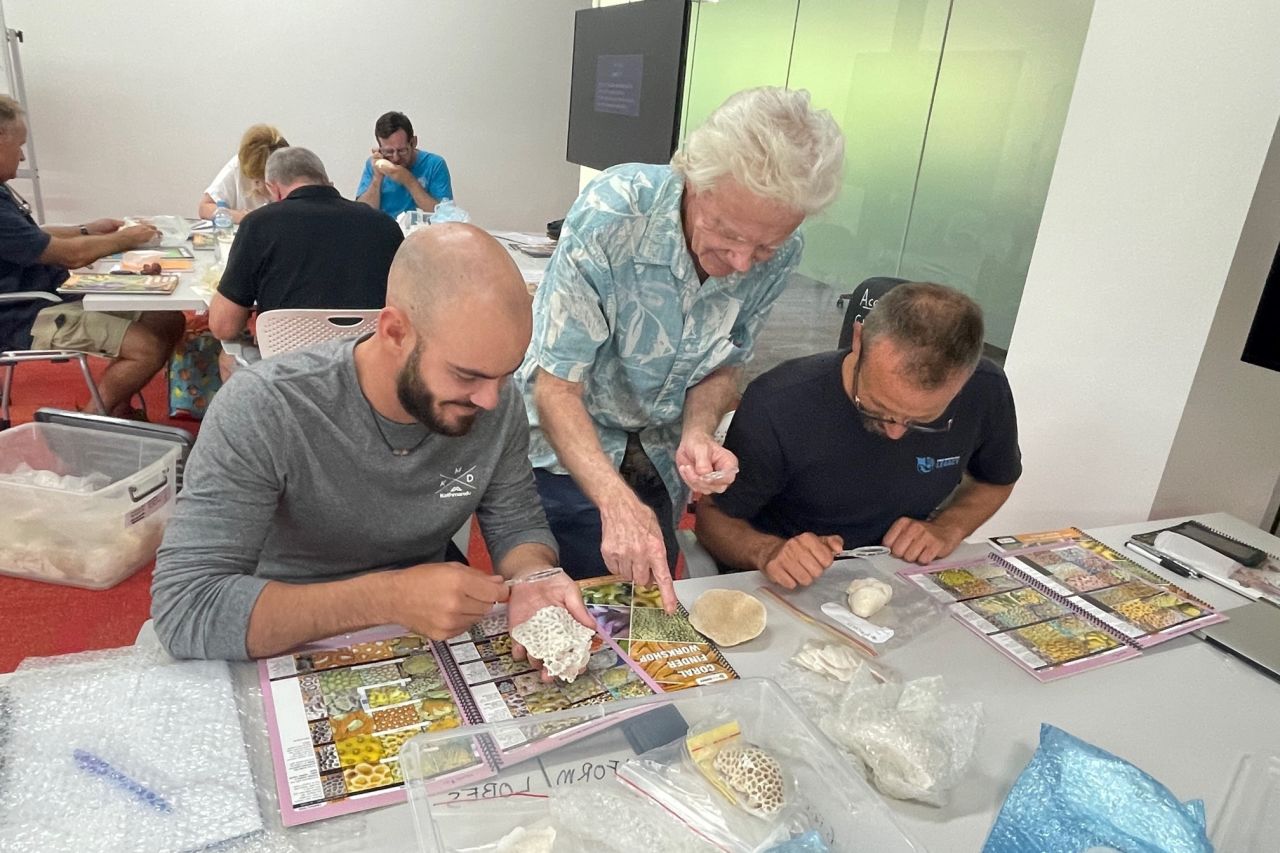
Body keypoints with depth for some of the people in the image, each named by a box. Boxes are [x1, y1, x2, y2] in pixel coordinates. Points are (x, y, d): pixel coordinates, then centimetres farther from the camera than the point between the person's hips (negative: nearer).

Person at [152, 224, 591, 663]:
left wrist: (532, 578, -22)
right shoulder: (260, 409, -23)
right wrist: (390, 598, -32)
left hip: (427, 654, 2)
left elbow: (518, 526, 0)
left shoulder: (498, 403, -11)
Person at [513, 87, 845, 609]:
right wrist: (619, 504, -40)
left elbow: (723, 364, -1)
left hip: (658, 464, 4)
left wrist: (697, 433, -22)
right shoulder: (613, 213, -30)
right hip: (565, 450, -4)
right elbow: (556, 388, -28)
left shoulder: (779, 257, -16)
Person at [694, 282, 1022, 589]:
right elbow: (713, 515, -12)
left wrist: (949, 528, -10)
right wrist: (768, 551, -31)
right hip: (786, 587, -2)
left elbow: (997, 480, 9)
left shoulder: (985, 392, -14)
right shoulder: (777, 405, -25)